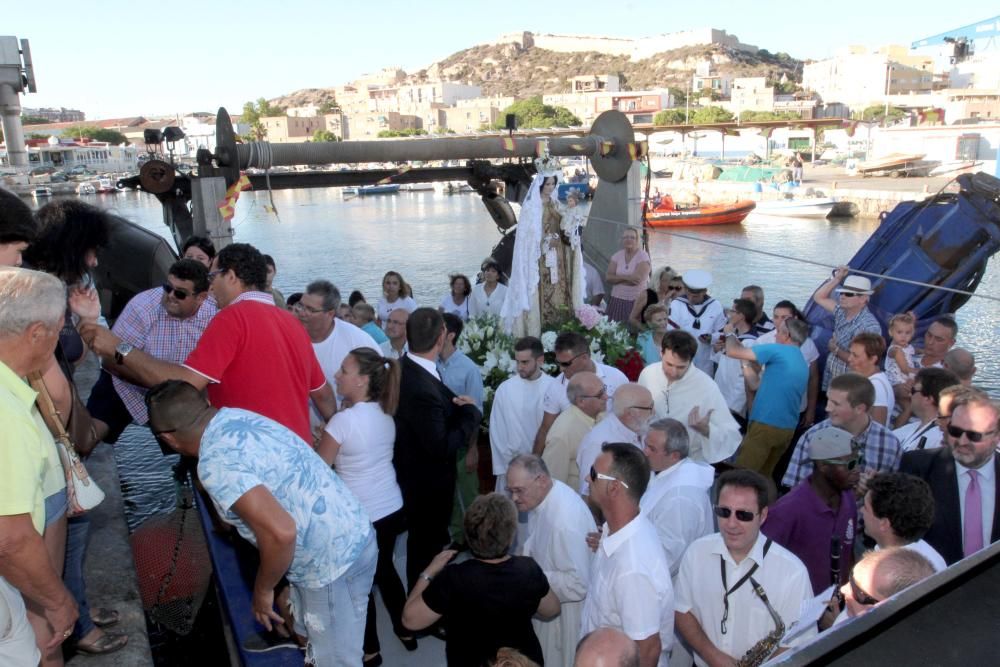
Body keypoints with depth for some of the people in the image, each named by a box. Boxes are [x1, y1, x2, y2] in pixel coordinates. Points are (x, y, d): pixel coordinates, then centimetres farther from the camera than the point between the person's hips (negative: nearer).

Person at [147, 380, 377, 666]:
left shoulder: (215, 462, -24)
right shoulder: (234, 416, 3)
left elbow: (280, 533, -32)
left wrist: (262, 590, -14)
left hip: (332, 560, -9)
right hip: (352, 536, 9)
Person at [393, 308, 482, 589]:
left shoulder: (400, 368, -8)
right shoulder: (424, 389, -36)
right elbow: (441, 448, -29)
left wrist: (456, 406, -12)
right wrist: (470, 412, -18)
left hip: (409, 471, 9)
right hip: (427, 483, -9)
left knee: (421, 540, 28)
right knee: (428, 545, 14)